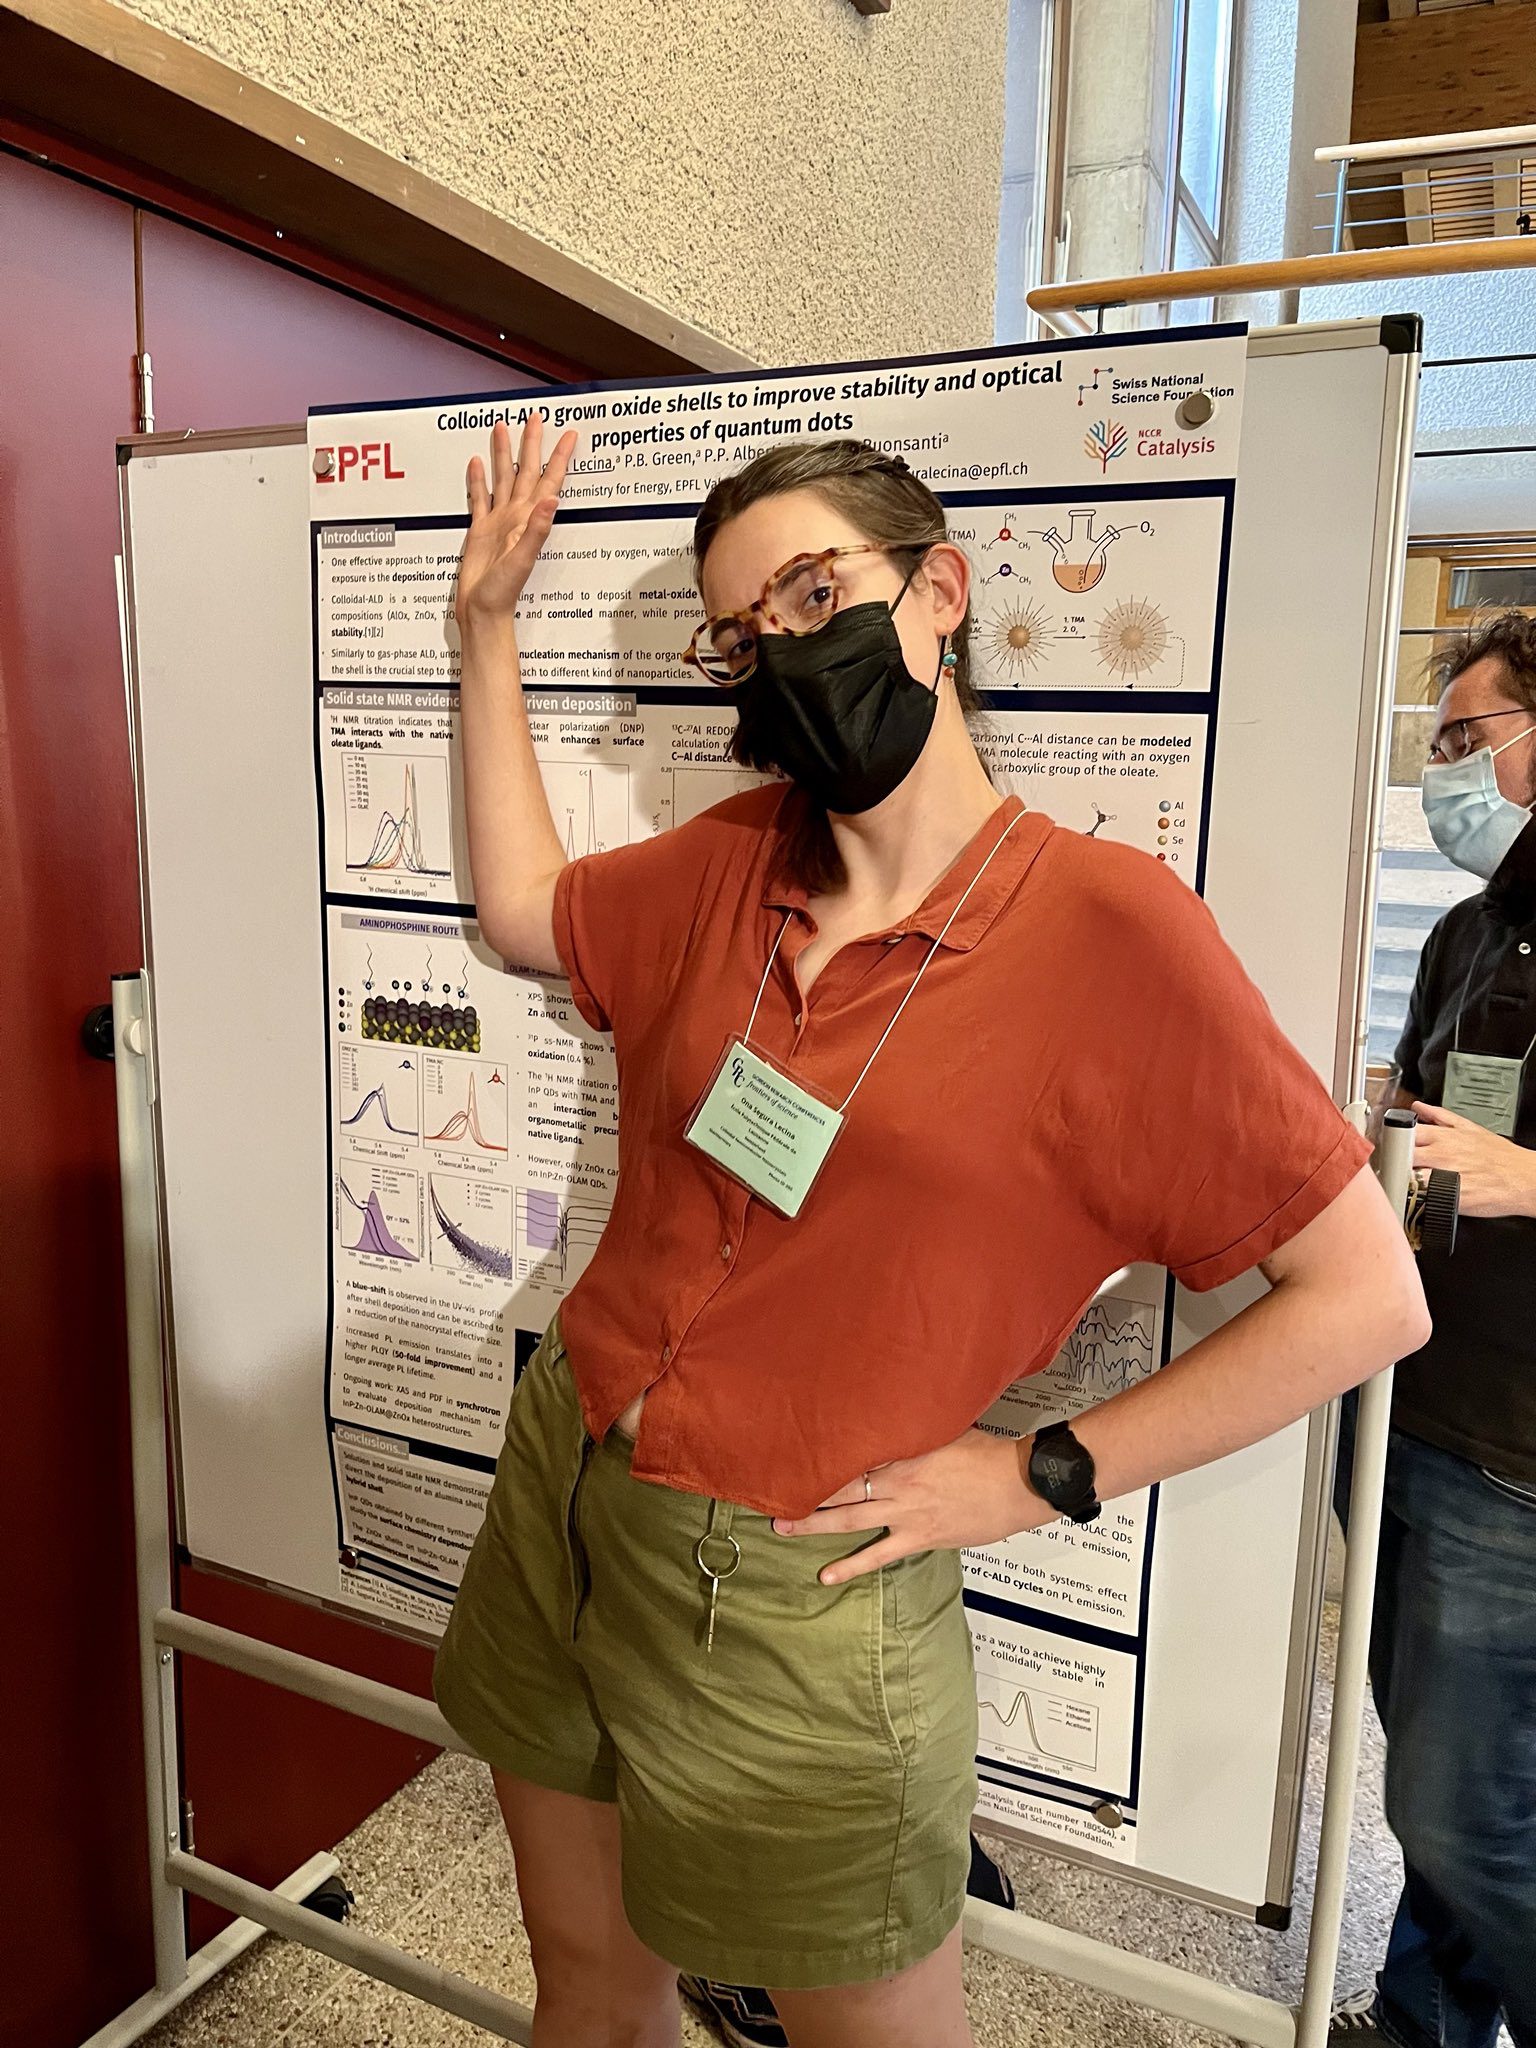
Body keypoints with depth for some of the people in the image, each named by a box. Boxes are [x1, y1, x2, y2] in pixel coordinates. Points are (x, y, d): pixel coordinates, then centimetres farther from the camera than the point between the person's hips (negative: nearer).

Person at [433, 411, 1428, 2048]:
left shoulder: (1106, 923, -18)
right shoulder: (728, 866, 0)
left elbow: (1370, 1295, -15)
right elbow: (518, 907, 16)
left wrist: (1040, 1477, -14)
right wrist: (487, 620, 13)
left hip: (787, 1594, -5)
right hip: (554, 1499, 6)